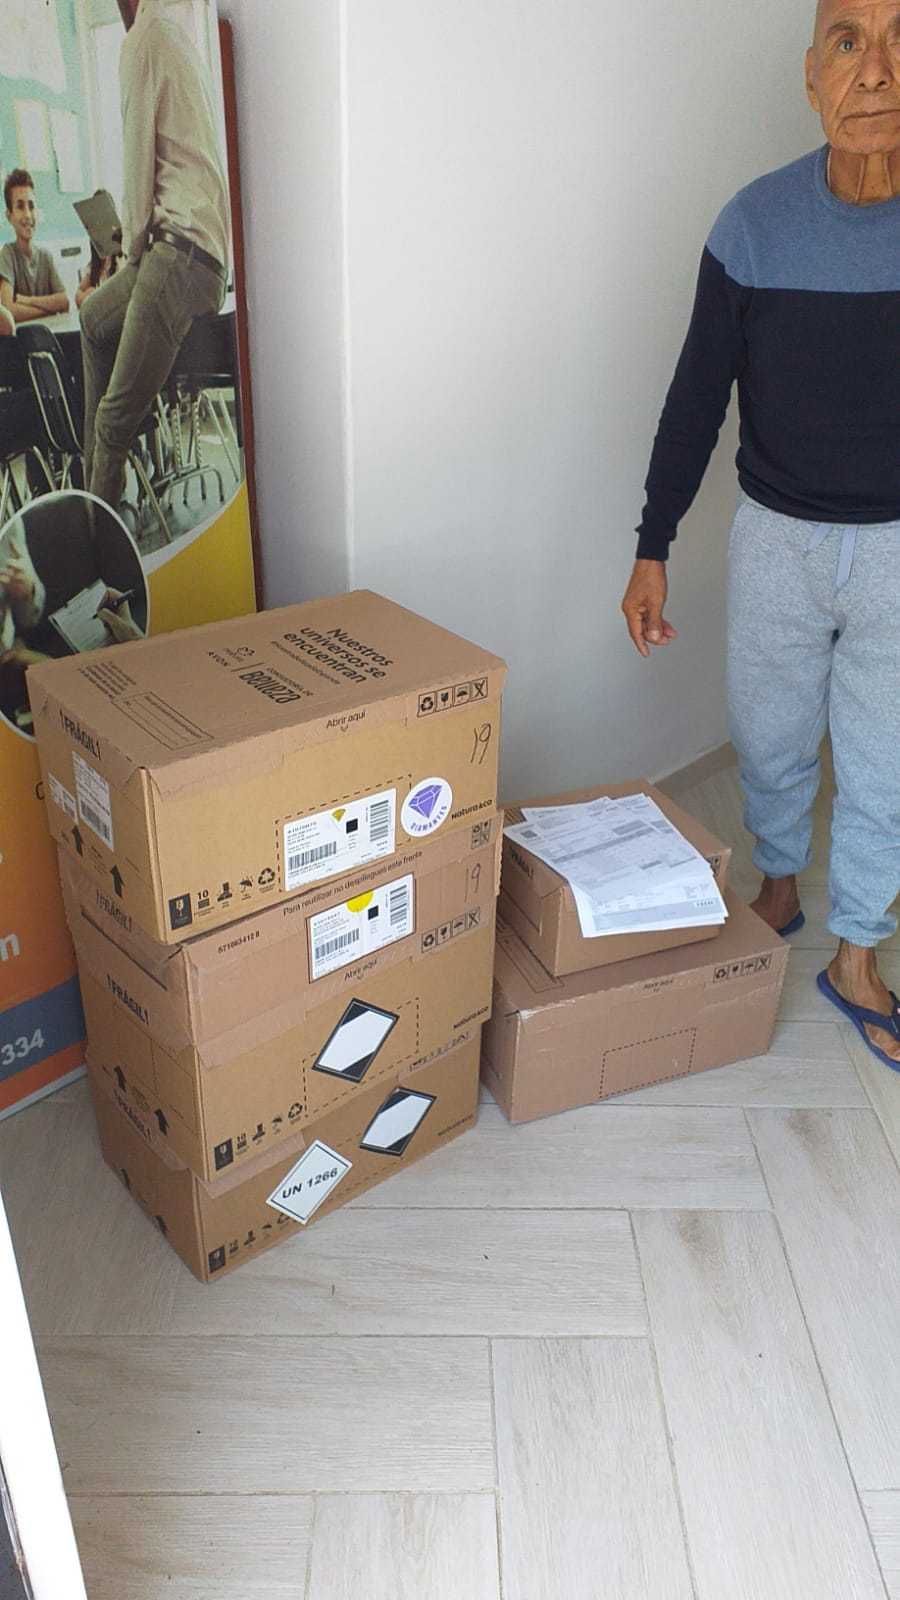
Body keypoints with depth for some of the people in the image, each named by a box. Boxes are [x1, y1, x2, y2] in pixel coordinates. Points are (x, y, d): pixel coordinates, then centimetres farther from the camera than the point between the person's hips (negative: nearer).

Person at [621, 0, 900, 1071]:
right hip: (777, 537, 1)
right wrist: (651, 553, -4)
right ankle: (779, 888, 43)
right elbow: (696, 401, -3)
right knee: (770, 740, 15)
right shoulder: (756, 226, -9)